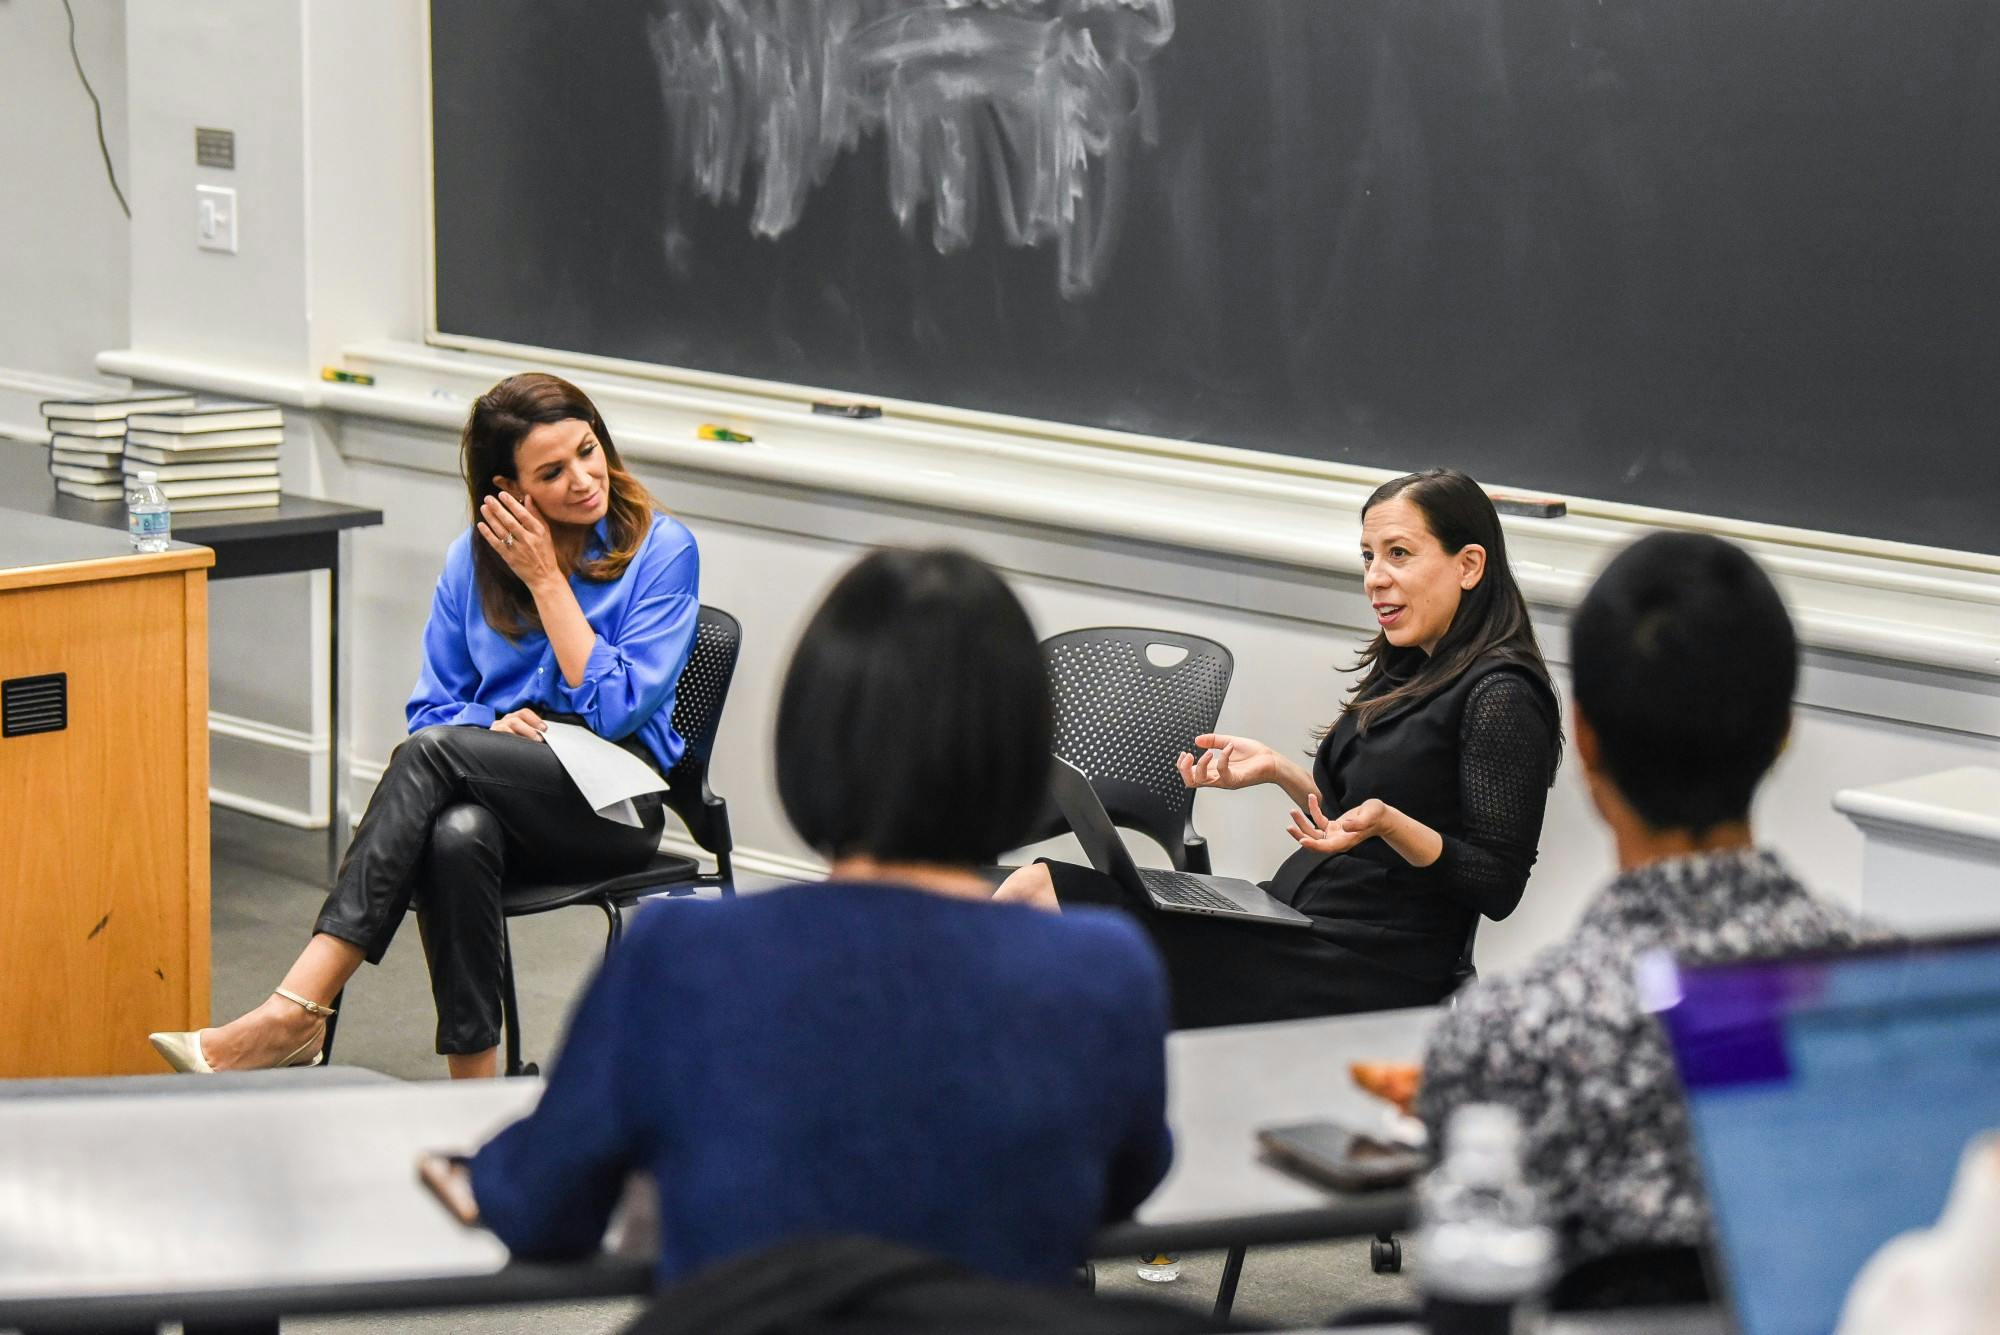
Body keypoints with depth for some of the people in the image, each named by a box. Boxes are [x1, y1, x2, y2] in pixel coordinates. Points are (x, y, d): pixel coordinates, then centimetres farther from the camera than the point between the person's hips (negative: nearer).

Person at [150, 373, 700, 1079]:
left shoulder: (661, 548, -2)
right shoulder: (476, 556, 10)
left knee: (433, 751, -32)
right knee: (456, 835, -37)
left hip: (612, 800, -3)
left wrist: (546, 578, -10)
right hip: (491, 786, 3)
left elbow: (619, 708, -10)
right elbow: (433, 707, 14)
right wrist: (490, 724, -10)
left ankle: (295, 1013, -39)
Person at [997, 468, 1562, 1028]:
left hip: (1365, 973, -9)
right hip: (1294, 919, 9)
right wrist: (1278, 770, 11)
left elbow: (1498, 887, -14)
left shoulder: (1502, 697, -11)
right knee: (1033, 887, -4)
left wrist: (1387, 824, -27)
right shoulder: (1409, 671, 16)